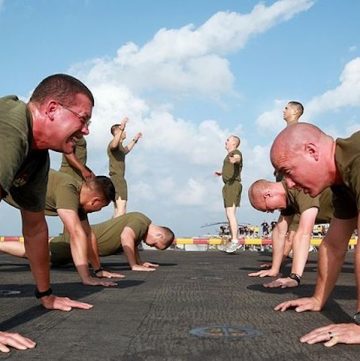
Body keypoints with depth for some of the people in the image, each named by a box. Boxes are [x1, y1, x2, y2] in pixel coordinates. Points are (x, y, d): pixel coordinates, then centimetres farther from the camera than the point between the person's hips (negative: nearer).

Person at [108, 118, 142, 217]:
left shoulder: (119, 145, 23)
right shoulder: (114, 143, -9)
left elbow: (126, 150, 47)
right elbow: (113, 145, -36)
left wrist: (135, 139, 51)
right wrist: (121, 128, -40)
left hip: (118, 178, 11)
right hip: (117, 178, -11)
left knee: (117, 211, 10)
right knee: (121, 210, -21)